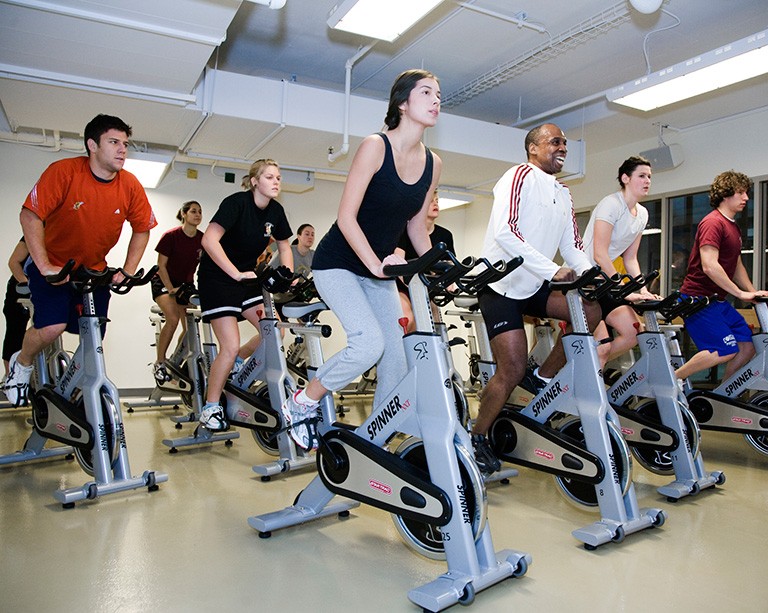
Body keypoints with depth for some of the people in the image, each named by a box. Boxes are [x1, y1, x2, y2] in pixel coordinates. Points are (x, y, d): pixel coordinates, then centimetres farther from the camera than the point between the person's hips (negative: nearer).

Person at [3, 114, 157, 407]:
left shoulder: (130, 185, -12)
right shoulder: (64, 171, -21)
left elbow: (142, 230, 0)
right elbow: (30, 216, -19)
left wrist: (127, 272, -6)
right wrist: (44, 266, -23)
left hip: (95, 269, 4)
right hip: (53, 264, -3)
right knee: (52, 327, -20)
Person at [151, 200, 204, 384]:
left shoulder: (202, 239, -6)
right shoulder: (171, 236, -16)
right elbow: (161, 266, -13)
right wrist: (171, 289, -21)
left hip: (186, 284, 5)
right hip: (164, 282, -5)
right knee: (173, 319, -27)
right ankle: (159, 364, -15)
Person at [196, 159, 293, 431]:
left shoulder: (276, 211, 0)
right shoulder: (237, 202, -19)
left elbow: (284, 247, 12)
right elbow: (210, 240, -30)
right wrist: (236, 273, -36)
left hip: (247, 278, 7)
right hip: (218, 278, -6)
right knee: (231, 346, -13)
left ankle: (235, 364, 20)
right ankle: (210, 409, 5)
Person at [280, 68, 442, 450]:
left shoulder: (432, 164, 3)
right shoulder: (374, 146, -15)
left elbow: (417, 227, 9)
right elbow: (346, 217, -19)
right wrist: (375, 264, -30)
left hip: (379, 271, 7)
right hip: (338, 264, -6)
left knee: (397, 361, -1)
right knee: (369, 342, -24)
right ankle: (301, 403, 0)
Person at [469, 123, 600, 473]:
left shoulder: (563, 195, 16)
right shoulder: (520, 176, -9)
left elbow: (572, 247, 12)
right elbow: (504, 231, -24)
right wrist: (552, 270, -30)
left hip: (533, 286, 8)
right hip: (501, 284, -8)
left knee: (592, 311, -10)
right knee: (512, 370, -11)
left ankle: (543, 378, 4)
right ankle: (478, 438, 9)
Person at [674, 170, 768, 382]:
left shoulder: (734, 227, 18)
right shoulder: (713, 222, -14)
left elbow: (736, 266, 22)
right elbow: (709, 266, -24)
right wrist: (740, 293, -19)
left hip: (718, 301, 10)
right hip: (698, 300, -10)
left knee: (748, 346, 8)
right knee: (725, 350, -16)